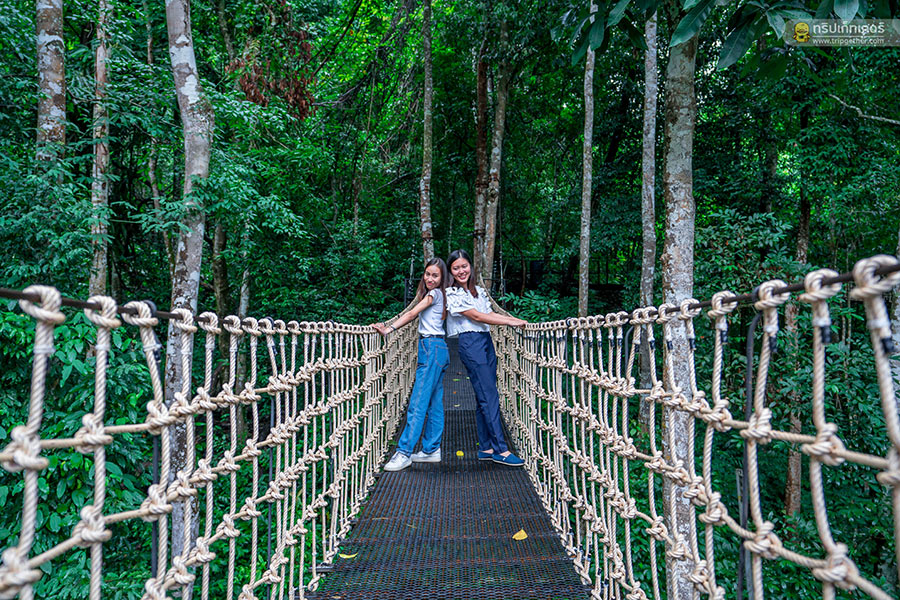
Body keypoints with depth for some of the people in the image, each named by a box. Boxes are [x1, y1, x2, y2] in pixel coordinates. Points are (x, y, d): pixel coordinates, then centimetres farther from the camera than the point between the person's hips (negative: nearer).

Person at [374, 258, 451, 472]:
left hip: (432, 348, -10)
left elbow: (411, 314, -14)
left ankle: (404, 452, -11)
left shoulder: (435, 293, -5)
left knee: (418, 403, -11)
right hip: (438, 349, 10)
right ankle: (432, 450, 16)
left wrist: (388, 329, -20)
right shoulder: (435, 295, 21)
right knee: (434, 403, 11)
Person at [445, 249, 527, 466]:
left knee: (485, 397, 7)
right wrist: (510, 322, -10)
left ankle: (486, 448, 13)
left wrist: (517, 319, 3)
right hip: (470, 344, -7)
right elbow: (476, 316, -9)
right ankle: (500, 450, -8)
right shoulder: (451, 294, -4)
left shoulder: (478, 290, 18)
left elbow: (490, 314, 17)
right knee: (489, 396, -10)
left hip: (486, 341, 7)